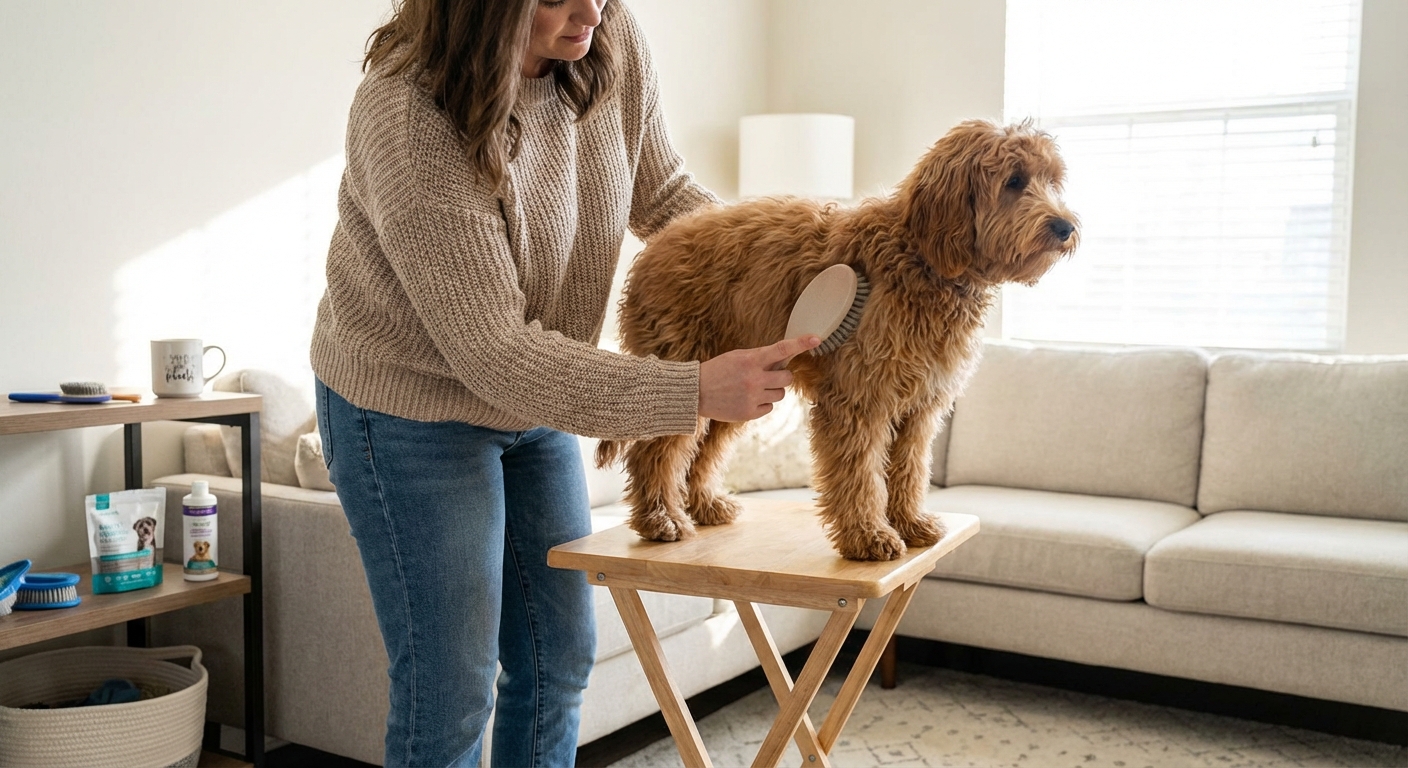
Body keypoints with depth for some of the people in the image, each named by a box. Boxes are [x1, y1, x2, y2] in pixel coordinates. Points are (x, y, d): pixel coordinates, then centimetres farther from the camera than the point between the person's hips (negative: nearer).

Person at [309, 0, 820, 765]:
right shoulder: (407, 116, -31)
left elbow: (662, 193, 5)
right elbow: (492, 354, -30)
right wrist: (695, 392, -34)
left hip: (536, 399, 7)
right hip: (413, 410, -6)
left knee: (560, 657, 15)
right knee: (450, 689, 1)